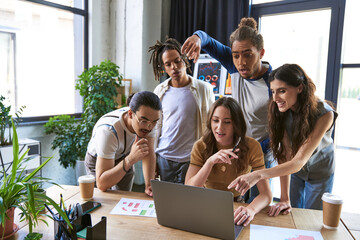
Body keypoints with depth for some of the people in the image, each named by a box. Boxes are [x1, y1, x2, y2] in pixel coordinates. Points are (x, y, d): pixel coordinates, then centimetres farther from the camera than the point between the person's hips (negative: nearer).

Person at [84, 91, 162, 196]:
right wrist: (130, 159, -55)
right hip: (97, 160, -4)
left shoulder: (149, 119, -26)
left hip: (124, 158, 4)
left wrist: (149, 185, -37)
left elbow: (149, 154, -24)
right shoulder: (108, 131, -42)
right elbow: (101, 184, -44)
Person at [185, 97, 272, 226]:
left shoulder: (251, 146, -15)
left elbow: (266, 194, -18)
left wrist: (251, 209, -40)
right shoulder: (201, 146, -12)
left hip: (236, 209, 0)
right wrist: (210, 162, -32)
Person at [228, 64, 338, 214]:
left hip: (320, 172, -2)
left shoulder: (324, 114, -32)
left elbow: (299, 161, -38)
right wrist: (284, 199, -29)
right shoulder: (279, 111, -22)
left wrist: (258, 175, -52)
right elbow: (284, 154, -25)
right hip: (293, 170, 2)